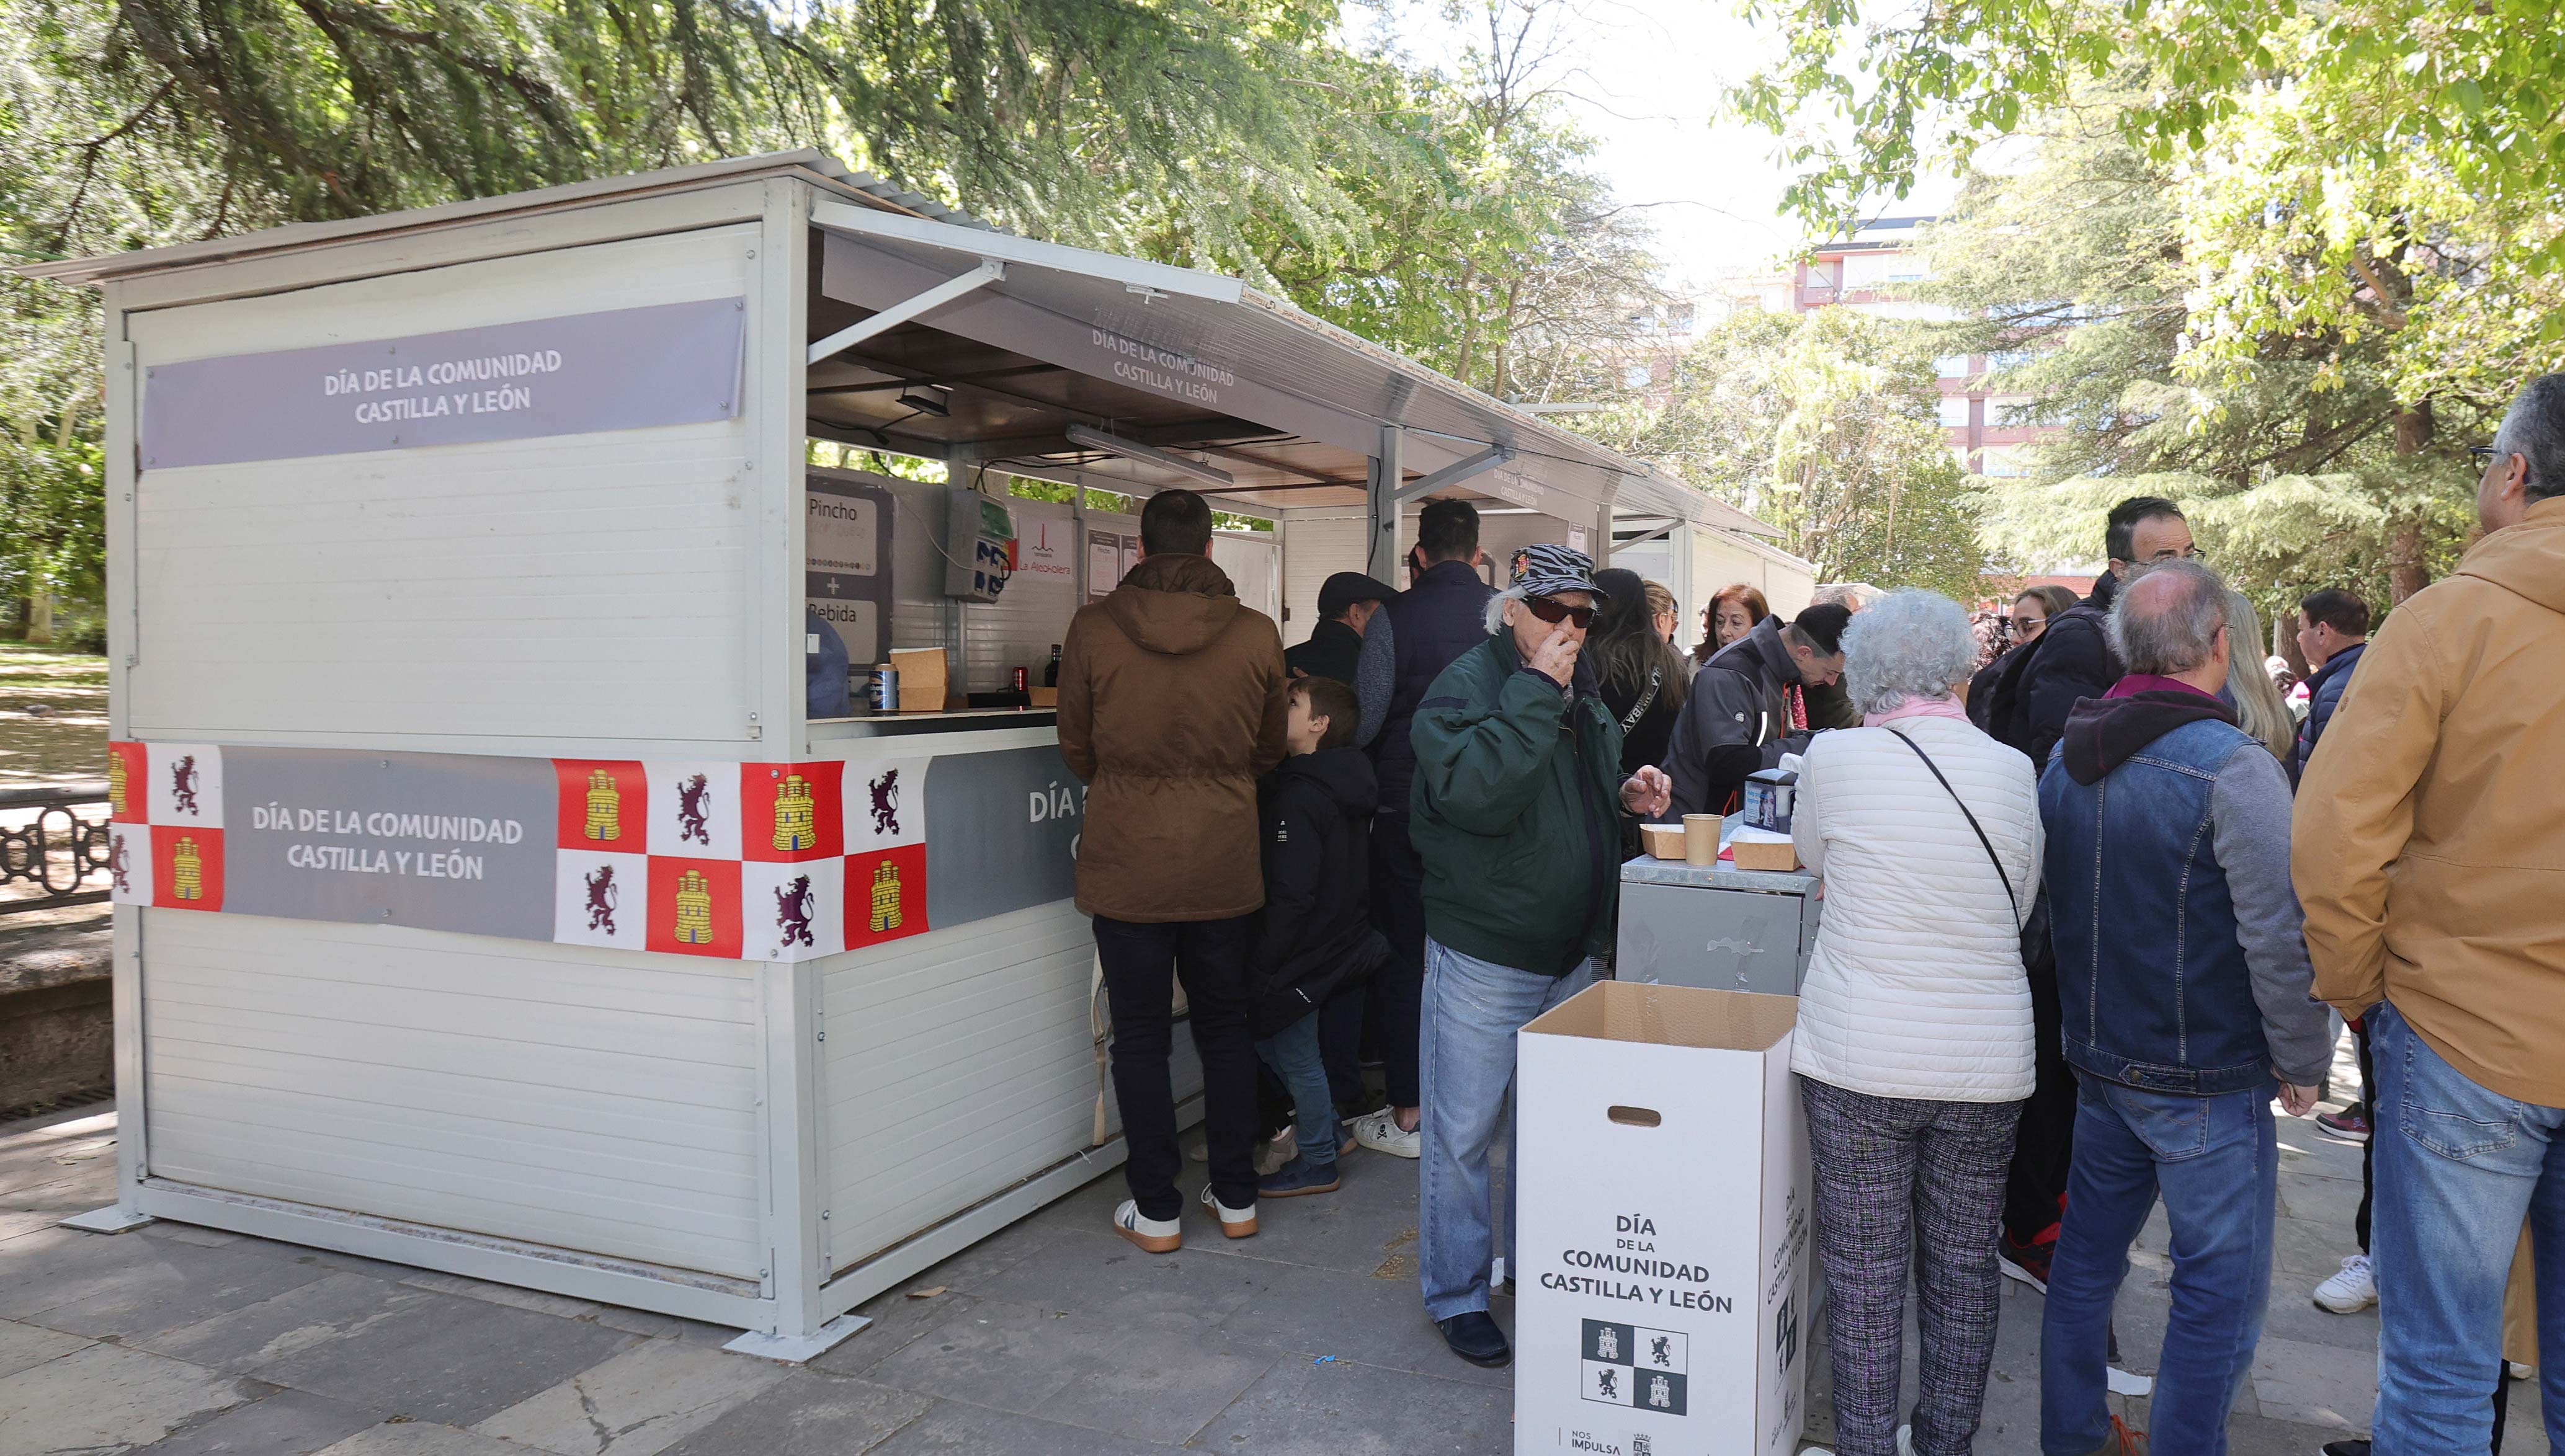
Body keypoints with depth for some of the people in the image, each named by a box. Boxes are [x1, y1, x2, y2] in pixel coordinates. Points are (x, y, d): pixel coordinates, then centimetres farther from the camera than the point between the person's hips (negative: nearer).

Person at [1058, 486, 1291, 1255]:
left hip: (1127, 864, -2)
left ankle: (1156, 1210, 16)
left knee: (1140, 1036, 9)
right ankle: (1235, 1197, 26)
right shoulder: (1256, 633, -6)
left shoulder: (1093, 628, -9)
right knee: (1225, 1027, 16)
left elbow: (1077, 748, 3)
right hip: (1225, 864, 2)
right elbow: (1270, 750, 7)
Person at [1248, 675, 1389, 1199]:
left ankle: (1316, 1165, 17)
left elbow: (1291, 895, -25)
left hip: (1302, 954, -9)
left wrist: (1264, 960, -18)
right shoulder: (1345, 784, 7)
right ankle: (1324, 1129, 34)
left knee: (1295, 1056, 5)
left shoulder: (1300, 797, -24)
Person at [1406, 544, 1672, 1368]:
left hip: (1570, 952, 8)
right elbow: (1474, 791, -33)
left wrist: (1628, 796, 5)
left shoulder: (1583, 694, 10)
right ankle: (1455, 1294, 19)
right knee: (1463, 1131, 3)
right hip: (1483, 953, -8)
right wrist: (1535, 693, -29)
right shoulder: (1466, 685, -15)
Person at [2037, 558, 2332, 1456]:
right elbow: (2280, 935, -17)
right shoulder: (2232, 767, -19)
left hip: (2099, 1057, 7)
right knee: (2221, 1289, 4)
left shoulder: (2067, 756, 5)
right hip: (2208, 1078, -7)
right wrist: (2303, 1060, -5)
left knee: (2088, 1249, 18)